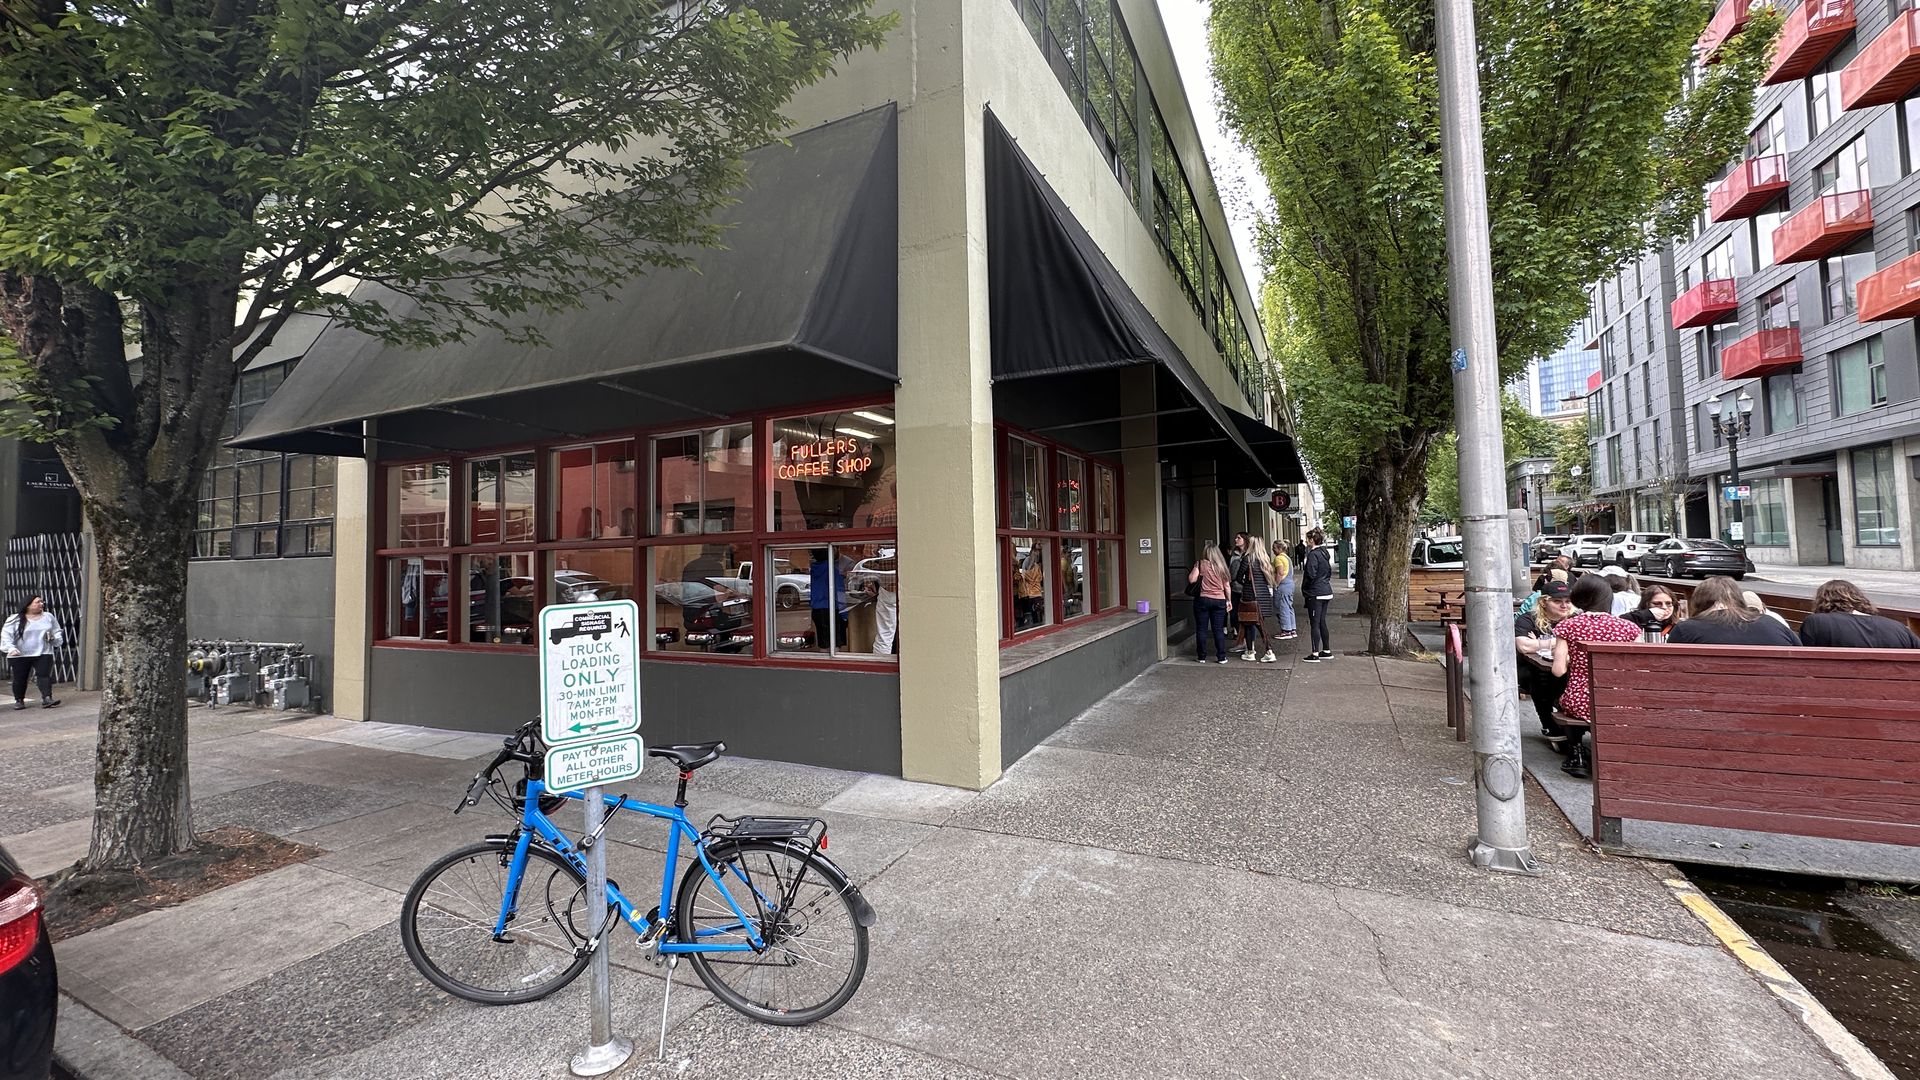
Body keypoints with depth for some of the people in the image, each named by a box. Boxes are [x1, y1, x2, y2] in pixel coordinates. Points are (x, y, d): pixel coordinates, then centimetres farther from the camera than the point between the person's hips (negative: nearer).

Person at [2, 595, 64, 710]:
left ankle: (47, 698, -19)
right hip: (20, 656, 0)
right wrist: (11, 648, -19)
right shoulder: (15, 620, 0)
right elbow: (6, 635, -5)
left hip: (43, 654, 1)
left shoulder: (49, 617, 8)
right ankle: (19, 700, 22)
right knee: (20, 679, 8)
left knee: (44, 675, -12)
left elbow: (57, 632, 15)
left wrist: (54, 638, -6)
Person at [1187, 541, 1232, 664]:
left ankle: (1202, 657, 9)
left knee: (1201, 629, 5)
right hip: (1219, 600, 3)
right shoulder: (1221, 566, 5)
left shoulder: (1200, 564, -7)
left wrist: (1192, 571, 5)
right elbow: (1227, 586, 6)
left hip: (1202, 599, -3)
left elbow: (1191, 580, -14)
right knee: (1218, 629, 7)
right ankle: (1221, 657, 7)